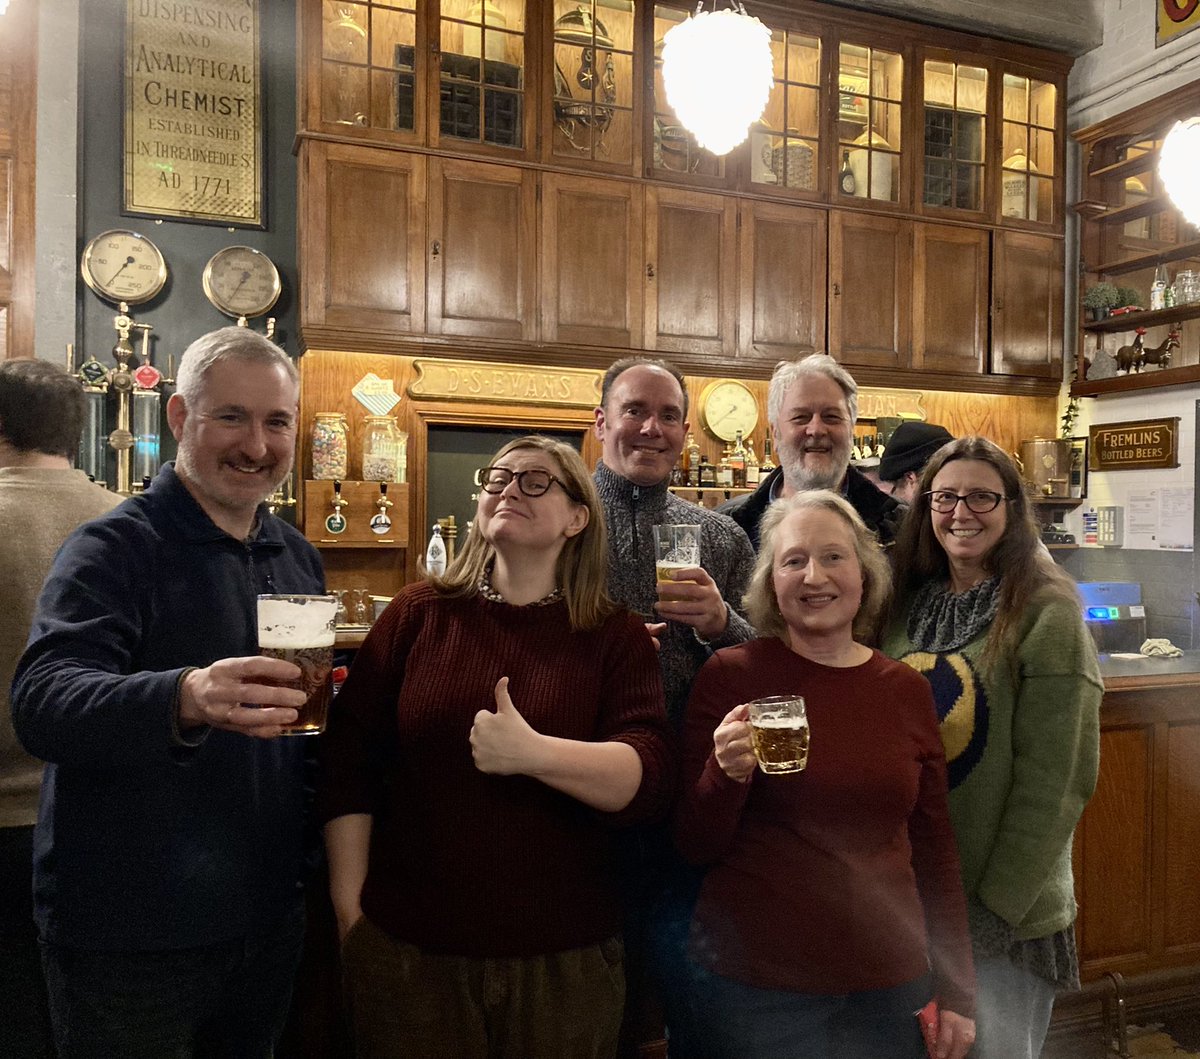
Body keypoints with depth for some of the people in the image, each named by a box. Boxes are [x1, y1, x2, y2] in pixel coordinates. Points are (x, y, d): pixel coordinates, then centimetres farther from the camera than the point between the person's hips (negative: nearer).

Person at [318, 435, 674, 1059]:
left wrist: (535, 754, -28)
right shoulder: (420, 612, 1)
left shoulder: (615, 636, -1)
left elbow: (650, 779, -12)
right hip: (407, 946, 1)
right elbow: (349, 760, 2)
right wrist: (350, 907, -2)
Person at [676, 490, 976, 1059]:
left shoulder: (907, 690, 1)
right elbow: (696, 845, -6)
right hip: (754, 985, -3)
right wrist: (726, 773, -26)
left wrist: (956, 995, 9)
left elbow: (935, 848, 8)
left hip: (889, 986, 4)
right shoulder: (730, 675, -10)